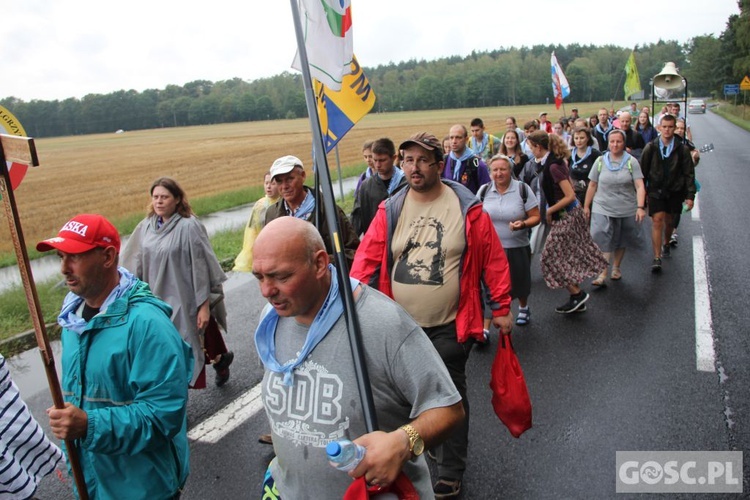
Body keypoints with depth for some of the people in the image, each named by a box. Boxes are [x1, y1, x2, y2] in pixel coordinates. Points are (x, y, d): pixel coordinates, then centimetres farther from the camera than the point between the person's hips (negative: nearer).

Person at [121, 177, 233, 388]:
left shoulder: (188, 227, -15)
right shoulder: (145, 227, 2)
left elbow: (201, 269, -14)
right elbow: (135, 265, 10)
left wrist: (204, 306, -15)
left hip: (183, 302, -5)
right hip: (156, 300, 5)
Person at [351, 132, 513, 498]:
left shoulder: (468, 209, -9)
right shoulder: (390, 210, -1)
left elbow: (493, 260, -4)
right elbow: (368, 259, -5)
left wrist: (501, 308, -3)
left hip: (448, 327, -3)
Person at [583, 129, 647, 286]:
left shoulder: (631, 162, -2)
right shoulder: (600, 161, 2)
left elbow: (640, 186, -9)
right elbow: (592, 185, 6)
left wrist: (640, 207, -21)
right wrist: (586, 206, 7)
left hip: (626, 209, 1)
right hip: (602, 208, 0)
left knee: (621, 240, 15)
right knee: (603, 241, -12)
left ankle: (616, 267, 34)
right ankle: (602, 275, -13)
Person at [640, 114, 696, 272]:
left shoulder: (682, 149, -3)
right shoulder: (650, 147, -4)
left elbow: (689, 174, 0)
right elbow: (643, 171, 2)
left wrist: (690, 196, -4)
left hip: (675, 192, 2)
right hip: (655, 191, -1)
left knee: (669, 222, 15)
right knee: (657, 221, -11)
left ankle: (666, 244, 44)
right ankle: (657, 258, -11)